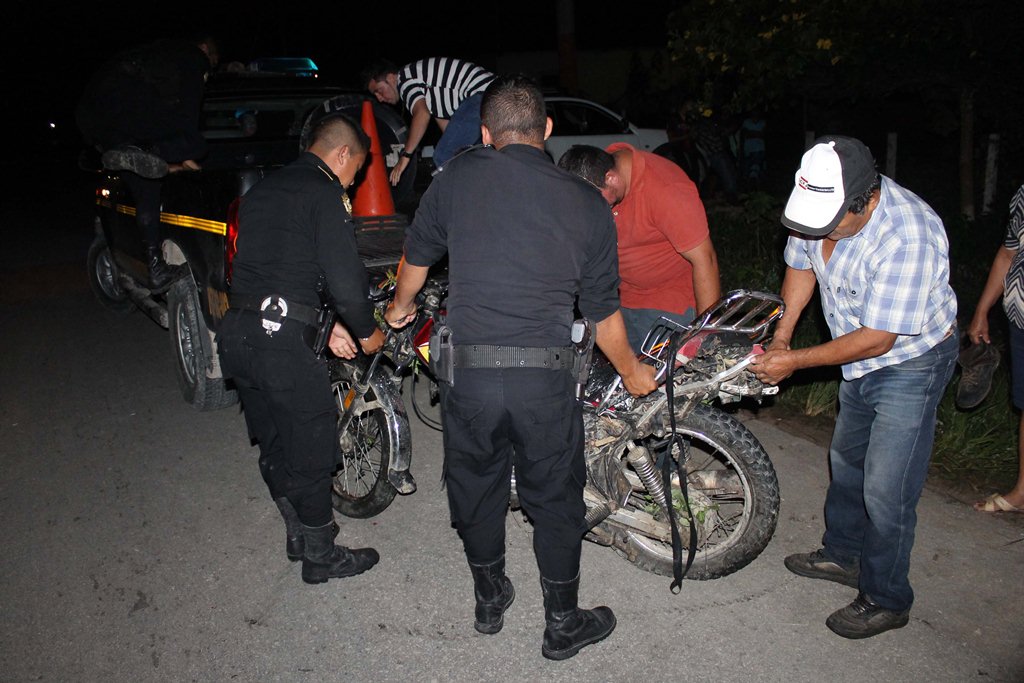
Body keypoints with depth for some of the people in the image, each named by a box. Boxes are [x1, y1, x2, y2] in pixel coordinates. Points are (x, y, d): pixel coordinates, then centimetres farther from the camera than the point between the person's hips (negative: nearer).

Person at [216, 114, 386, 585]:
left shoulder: (263, 189, 20)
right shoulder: (325, 194, -8)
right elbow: (344, 278, -15)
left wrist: (329, 327, 21)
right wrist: (367, 331, 3)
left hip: (235, 333, 9)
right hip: (281, 339, -9)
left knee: (274, 447, 21)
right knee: (311, 450, 6)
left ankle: (298, 534, 38)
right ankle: (320, 556, 20)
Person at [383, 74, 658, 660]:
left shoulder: (458, 178, 2)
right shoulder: (588, 203, 2)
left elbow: (418, 254, 17)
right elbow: (604, 310, 7)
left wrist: (401, 306, 38)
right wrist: (632, 371, 24)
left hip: (468, 371, 1)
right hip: (545, 380, -1)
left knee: (477, 487, 21)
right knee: (555, 501, 16)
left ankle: (490, 600, 41)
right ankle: (563, 625, 32)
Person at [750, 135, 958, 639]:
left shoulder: (906, 237, -36)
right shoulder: (819, 204, -15)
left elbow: (877, 338, -30)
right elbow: (800, 263, 5)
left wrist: (795, 362, -25)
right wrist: (781, 334, -5)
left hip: (911, 360, -8)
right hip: (859, 360, 8)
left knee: (886, 490, -5)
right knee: (846, 461, 21)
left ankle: (886, 600, 16)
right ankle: (844, 555, 42)